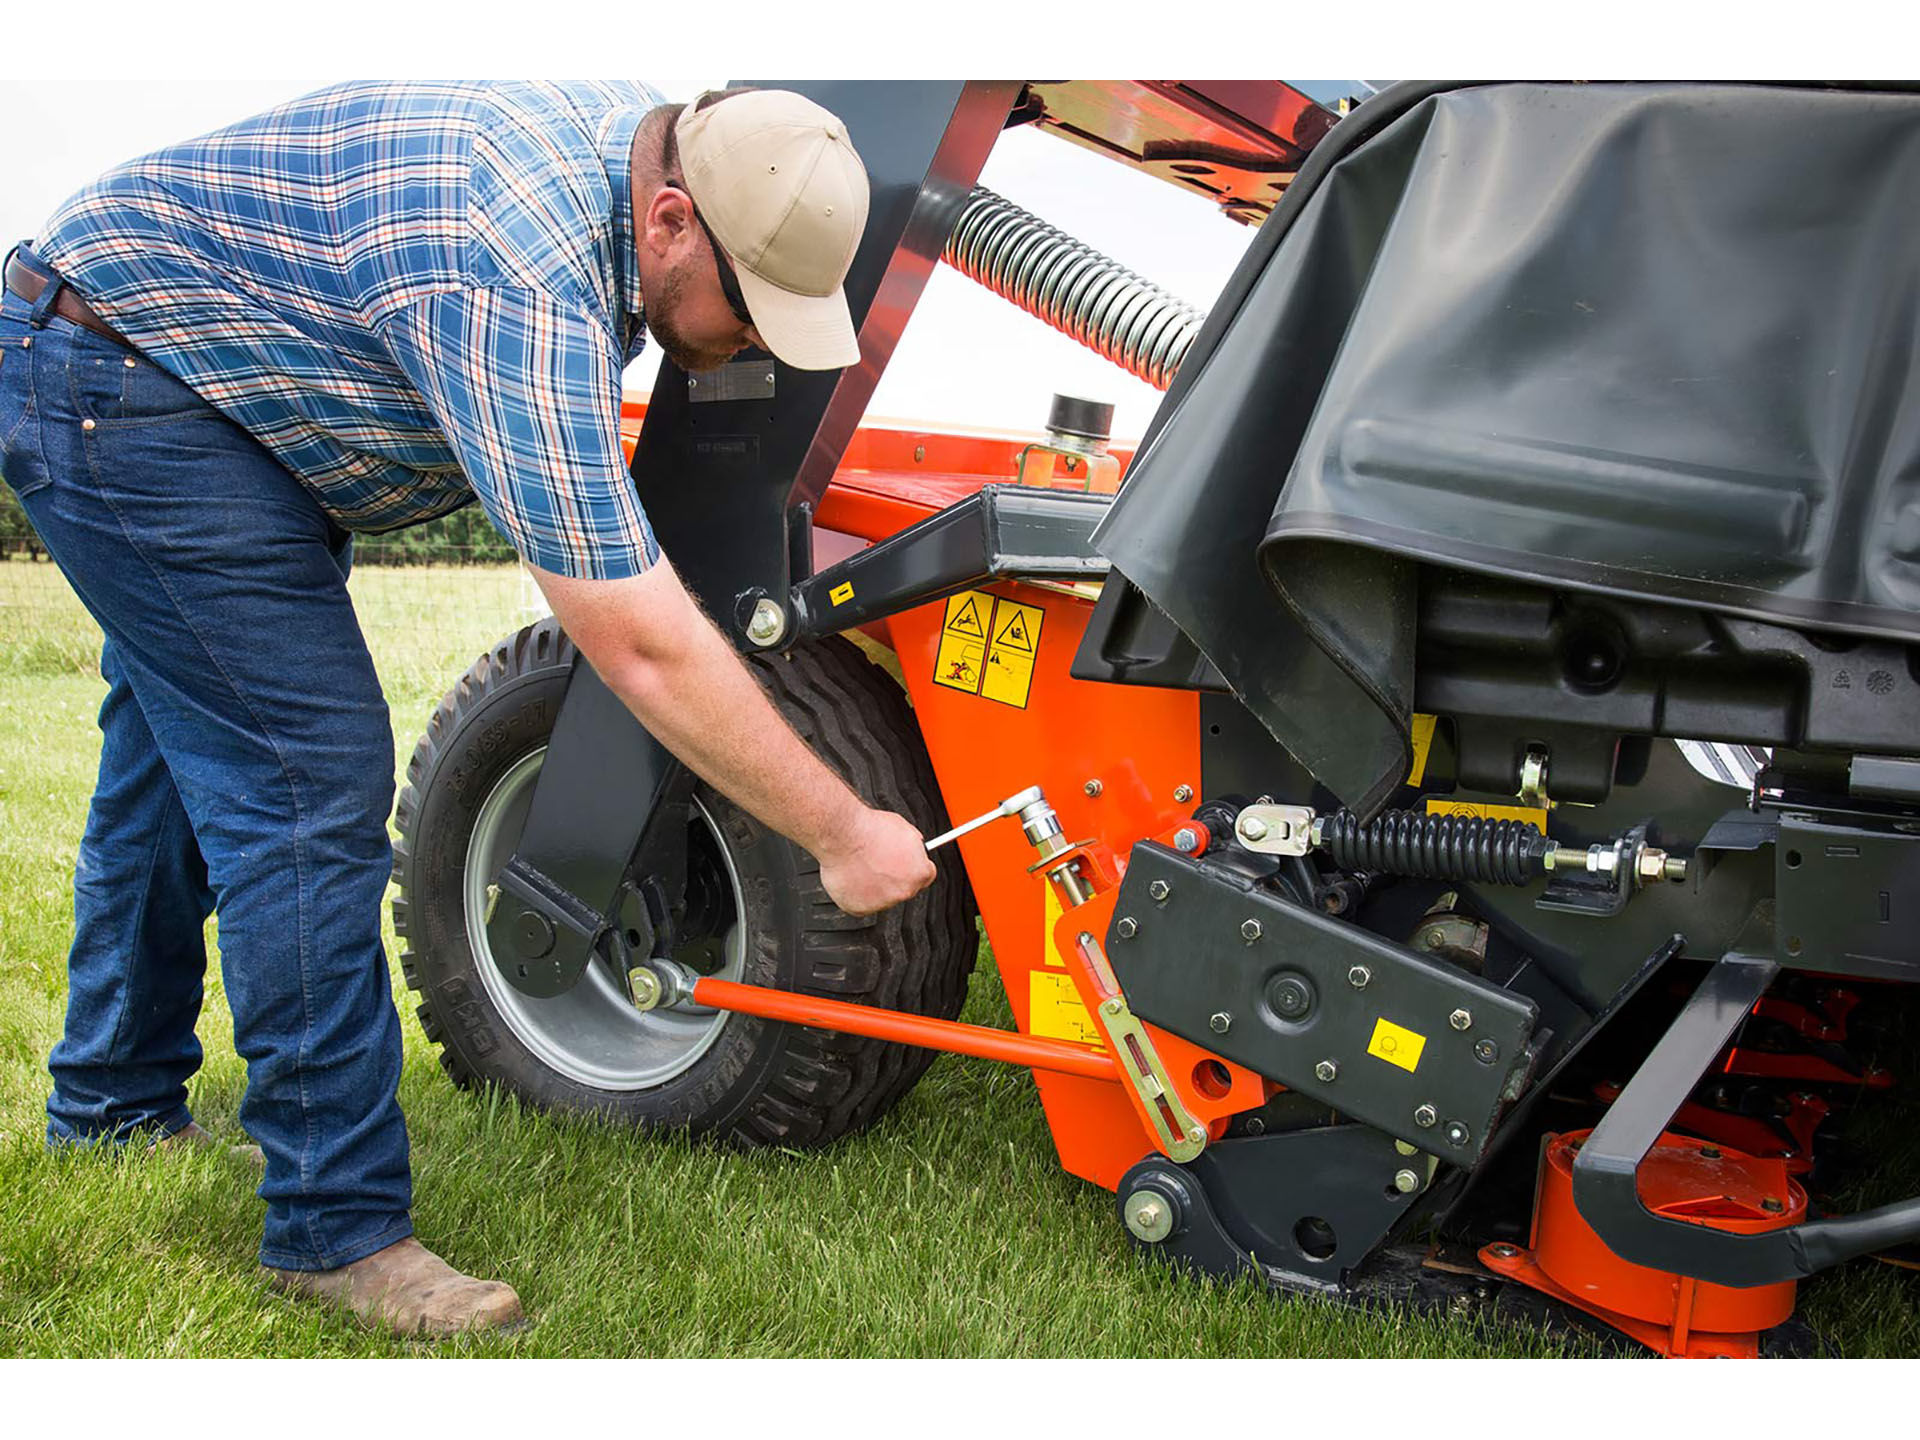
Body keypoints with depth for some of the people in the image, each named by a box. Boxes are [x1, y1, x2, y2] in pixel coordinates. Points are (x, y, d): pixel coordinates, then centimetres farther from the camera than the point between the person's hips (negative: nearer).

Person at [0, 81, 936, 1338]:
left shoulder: (640, 134, -7)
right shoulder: (521, 292, -35)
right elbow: (641, 651, -34)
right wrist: (841, 835, -27)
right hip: (120, 378, -11)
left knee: (183, 748, 20)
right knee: (309, 780, -15)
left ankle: (114, 1110, 38)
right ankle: (339, 1225, -5)